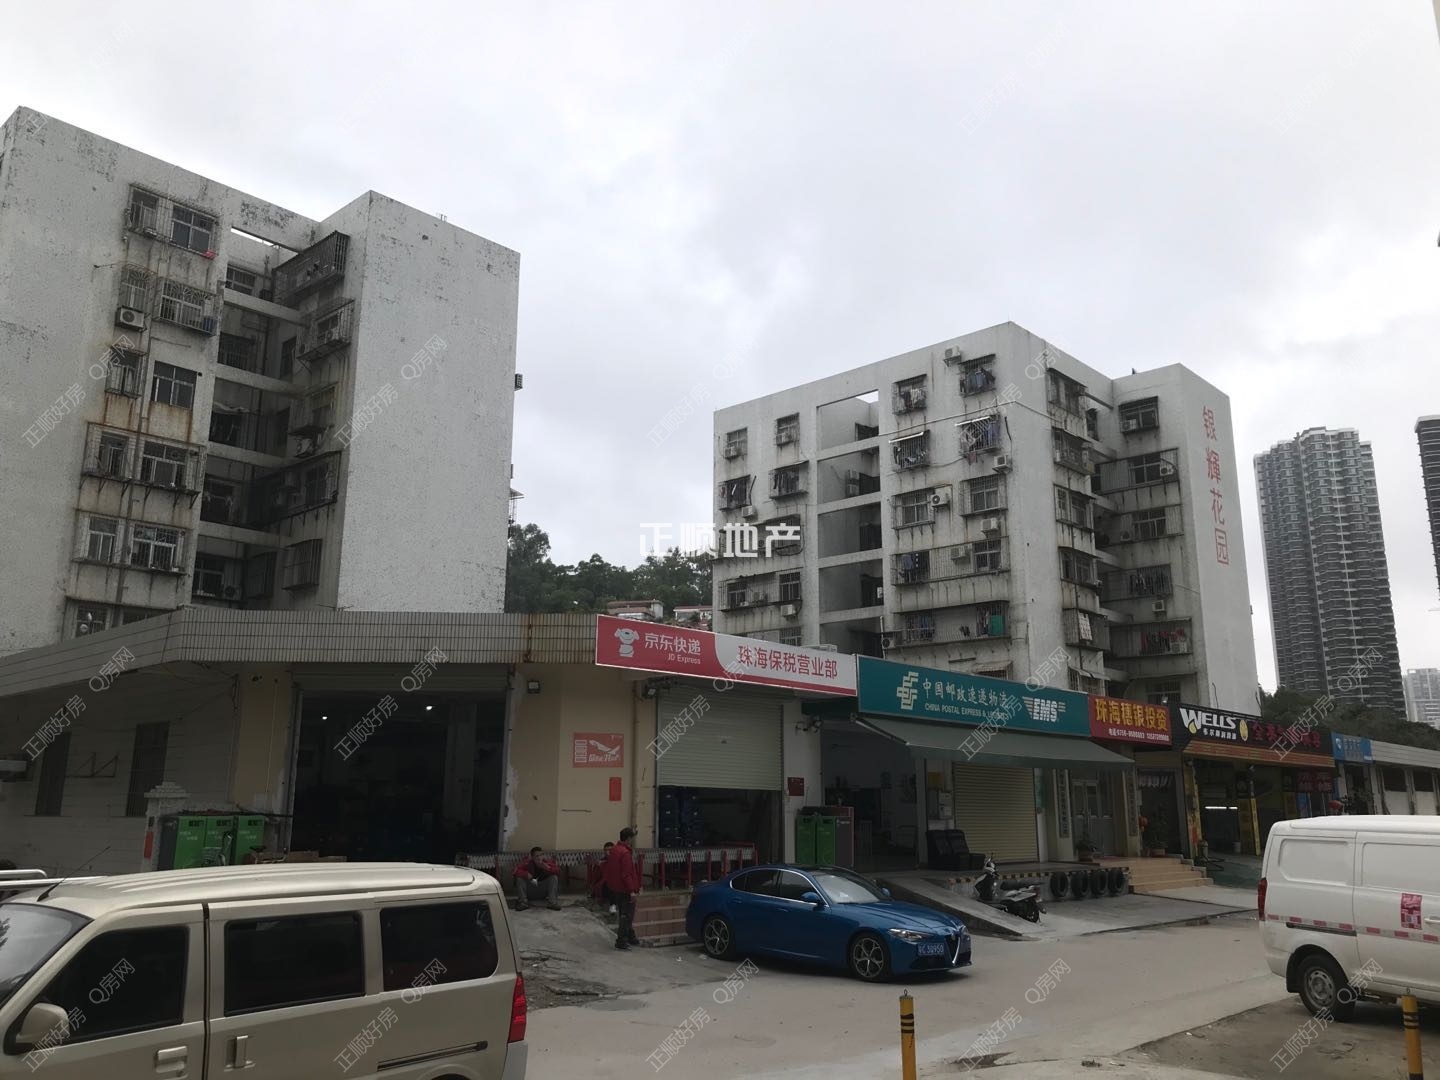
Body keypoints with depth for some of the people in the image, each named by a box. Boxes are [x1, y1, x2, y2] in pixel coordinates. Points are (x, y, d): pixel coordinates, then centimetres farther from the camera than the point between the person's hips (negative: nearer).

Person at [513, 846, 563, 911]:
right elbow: (516, 871, -23)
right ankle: (523, 902, -18)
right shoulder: (528, 863, -17)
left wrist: (548, 868, -37)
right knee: (520, 878, -22)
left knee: (554, 877, -21)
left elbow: (558, 871, -18)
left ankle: (553, 902, -23)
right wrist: (526, 874, -41)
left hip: (544, 890, 1)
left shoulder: (547, 862, -14)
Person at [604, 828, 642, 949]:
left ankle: (630, 937, 30)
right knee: (627, 915, -1)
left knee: (625, 913, 19)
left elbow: (608, 869, 17)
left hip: (616, 889, 9)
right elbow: (626, 874, -24)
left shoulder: (613, 850, 9)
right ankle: (621, 941, 0)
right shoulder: (625, 853, -21)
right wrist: (631, 890, -21)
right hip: (625, 890, -9)